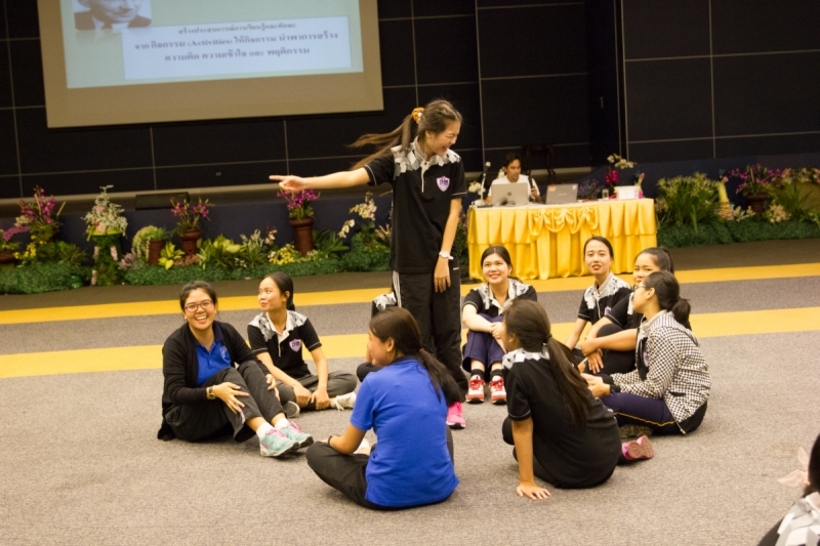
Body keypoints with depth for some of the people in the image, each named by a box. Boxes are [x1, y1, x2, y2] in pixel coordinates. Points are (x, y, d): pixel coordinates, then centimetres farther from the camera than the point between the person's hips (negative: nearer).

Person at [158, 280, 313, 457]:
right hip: (186, 419, -5)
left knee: (249, 368, -21)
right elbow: (175, 392, -21)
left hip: (228, 415, 5)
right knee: (228, 374, -28)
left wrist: (266, 377, -21)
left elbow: (252, 361, 2)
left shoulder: (226, 332, -1)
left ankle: (282, 427, -42)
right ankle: (265, 434, -50)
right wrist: (213, 391, -37)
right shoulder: (175, 344, -14)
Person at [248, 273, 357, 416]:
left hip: (301, 379, 3)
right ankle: (332, 401, -28)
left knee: (348, 379, -16)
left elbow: (320, 359, -7)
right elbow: (268, 366, -19)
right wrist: (296, 386, -33)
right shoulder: (256, 327, -10)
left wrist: (322, 388, -25)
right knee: (269, 389, -40)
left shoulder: (300, 321, -5)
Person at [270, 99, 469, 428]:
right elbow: (355, 176, -20)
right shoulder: (397, 158, -10)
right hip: (409, 265, -2)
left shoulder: (452, 163, -2)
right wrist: (307, 183, -32)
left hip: (443, 261, 2)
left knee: (448, 333, 5)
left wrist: (444, 257, -5)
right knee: (418, 336, 4)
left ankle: (453, 401, 17)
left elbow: (453, 211, 0)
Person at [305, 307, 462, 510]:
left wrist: (332, 440, 27)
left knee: (316, 452, 15)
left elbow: (348, 446, 2)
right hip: (440, 487, 5)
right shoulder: (436, 376, 5)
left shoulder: (375, 382, -9)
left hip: (390, 494, -5)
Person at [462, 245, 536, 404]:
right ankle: (477, 376, -43)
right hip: (483, 358, 1)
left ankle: (498, 377, -48)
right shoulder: (477, 294, -6)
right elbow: (468, 318, -30)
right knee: (482, 319, -25)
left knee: (500, 320, -26)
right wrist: (495, 331, -47)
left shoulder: (526, 292, -6)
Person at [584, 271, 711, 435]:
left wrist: (608, 390, -16)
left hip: (682, 410, -10)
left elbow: (654, 388, -22)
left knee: (607, 401, -30)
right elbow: (643, 374, 10)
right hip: (667, 398, 10)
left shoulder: (663, 333, -21)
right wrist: (604, 381, 1)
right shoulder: (651, 327, 8)